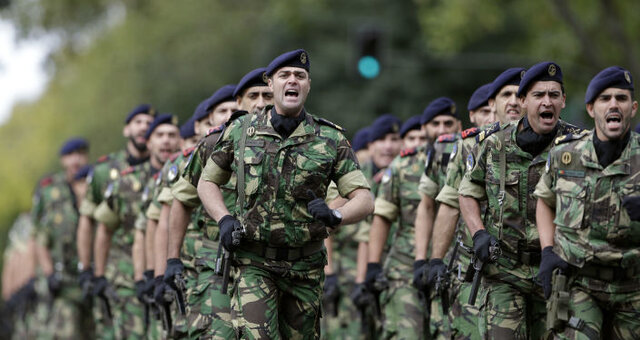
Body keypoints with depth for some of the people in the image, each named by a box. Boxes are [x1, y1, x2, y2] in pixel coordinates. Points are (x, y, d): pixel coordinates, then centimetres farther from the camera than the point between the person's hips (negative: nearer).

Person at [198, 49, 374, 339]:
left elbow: (364, 201, -5)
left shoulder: (331, 140, 0)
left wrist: (334, 216, -27)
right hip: (254, 262, -1)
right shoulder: (241, 130, 2)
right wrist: (224, 220, -6)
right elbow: (207, 182, 14)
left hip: (305, 267, 2)